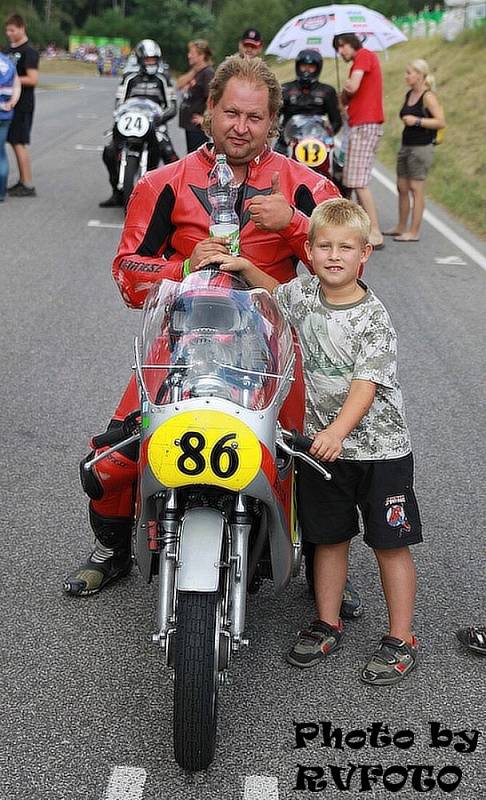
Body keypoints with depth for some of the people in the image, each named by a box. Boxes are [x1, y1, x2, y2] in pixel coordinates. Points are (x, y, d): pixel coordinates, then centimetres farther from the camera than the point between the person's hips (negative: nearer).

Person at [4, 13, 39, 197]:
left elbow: (33, 79, -19)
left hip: (22, 105, -8)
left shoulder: (29, 51, -11)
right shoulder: (8, 49, 14)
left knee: (19, 143, -8)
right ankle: (22, 181, 19)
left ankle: (28, 186, -5)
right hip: (10, 103, 8)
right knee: (15, 142, 11)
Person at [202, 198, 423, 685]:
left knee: (389, 544, 2)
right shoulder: (303, 294, 2)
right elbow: (275, 293, 26)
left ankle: (401, 639, 13)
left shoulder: (373, 318, -15)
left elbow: (366, 384, -23)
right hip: (321, 444, 5)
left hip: (378, 448, -5)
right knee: (328, 537, 14)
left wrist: (337, 431, -37)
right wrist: (243, 266, 10)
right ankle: (328, 625, 29)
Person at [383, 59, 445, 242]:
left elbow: (441, 122, -18)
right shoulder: (409, 95, 12)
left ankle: (414, 232, -1)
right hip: (406, 146, 9)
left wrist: (417, 121, -22)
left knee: (416, 189, -5)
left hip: (421, 148, -8)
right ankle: (401, 227, 23)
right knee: (402, 188, 12)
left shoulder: (428, 96, -12)